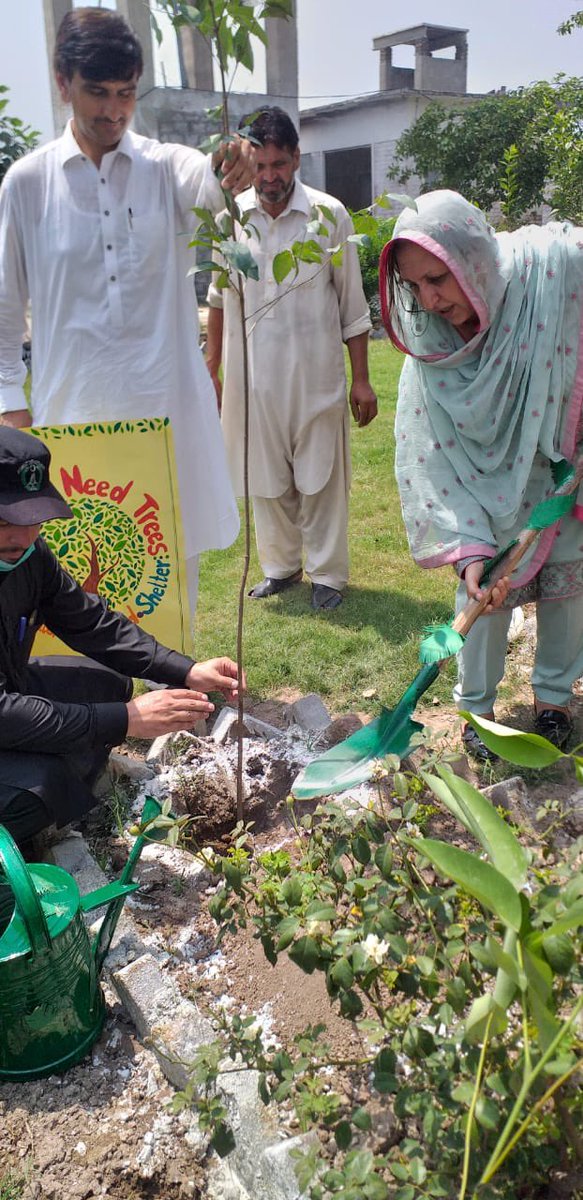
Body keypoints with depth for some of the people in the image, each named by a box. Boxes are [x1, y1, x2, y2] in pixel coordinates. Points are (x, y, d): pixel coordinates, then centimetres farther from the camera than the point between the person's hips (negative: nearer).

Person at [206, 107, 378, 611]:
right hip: (252, 375, 3)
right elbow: (219, 296, 12)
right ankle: (281, 567, 29)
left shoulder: (329, 215, -4)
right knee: (265, 477, 11)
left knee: (321, 478, 5)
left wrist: (361, 379, -3)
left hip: (316, 375, -2)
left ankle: (328, 574, 20)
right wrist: (210, 369, 11)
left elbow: (353, 304, -1)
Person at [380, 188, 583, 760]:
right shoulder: (429, 346, -23)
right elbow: (431, 457, -22)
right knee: (487, 585, -5)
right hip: (492, 478, 0)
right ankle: (477, 706, 16)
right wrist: (468, 548, -30)